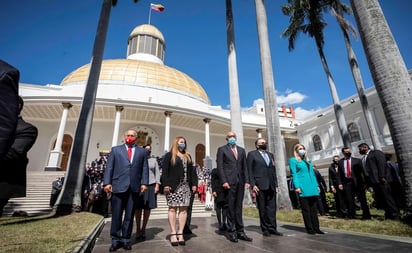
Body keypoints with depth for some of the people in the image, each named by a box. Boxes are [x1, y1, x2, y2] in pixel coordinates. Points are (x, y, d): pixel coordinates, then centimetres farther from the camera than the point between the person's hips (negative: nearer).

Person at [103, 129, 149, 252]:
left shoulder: (142, 151, 13)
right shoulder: (116, 149, 12)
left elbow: (145, 168, 6)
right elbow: (109, 167, 5)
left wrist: (144, 183, -5)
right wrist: (107, 182, -5)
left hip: (134, 187, 1)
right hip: (118, 186, 0)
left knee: (129, 215, 8)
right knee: (116, 215, 5)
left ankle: (125, 240, 20)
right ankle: (116, 240, 20)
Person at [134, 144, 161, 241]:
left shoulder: (154, 160, 12)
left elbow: (157, 173, 9)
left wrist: (157, 185, -1)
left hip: (151, 185, 2)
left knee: (148, 207, 3)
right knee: (138, 207, 0)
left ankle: (143, 229, 15)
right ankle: (138, 229, 13)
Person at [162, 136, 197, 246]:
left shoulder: (188, 156, 20)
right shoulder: (169, 155, 5)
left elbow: (192, 171, 16)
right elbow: (165, 171, -3)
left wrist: (194, 183, 5)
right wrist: (165, 184, -13)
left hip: (186, 186, 5)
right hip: (173, 186, -4)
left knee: (183, 209, 0)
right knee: (172, 208, -4)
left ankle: (180, 233, 5)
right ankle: (173, 234, 2)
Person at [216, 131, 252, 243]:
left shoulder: (242, 150, 16)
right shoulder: (222, 149, 4)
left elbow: (245, 166, 13)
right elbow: (220, 166, -4)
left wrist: (246, 181, 4)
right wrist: (224, 181, -13)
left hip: (240, 182, 4)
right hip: (229, 182, -4)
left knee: (239, 207, 9)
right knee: (230, 207, 2)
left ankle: (240, 231, 16)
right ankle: (231, 232, 12)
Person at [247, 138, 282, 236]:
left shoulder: (270, 155, 20)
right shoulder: (252, 154, 4)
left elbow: (274, 171, 17)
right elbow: (249, 170, -3)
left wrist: (276, 185, 10)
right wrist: (253, 184, -12)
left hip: (271, 186, 5)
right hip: (260, 185, -4)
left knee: (272, 207, 4)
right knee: (262, 208, 3)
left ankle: (272, 228, 11)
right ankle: (265, 229, 13)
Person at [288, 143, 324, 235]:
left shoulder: (308, 161, 21)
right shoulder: (293, 160, 1)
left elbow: (312, 174, 21)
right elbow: (294, 174, -7)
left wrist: (317, 185, 13)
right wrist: (297, 187, -15)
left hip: (312, 188, 6)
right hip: (303, 188, -6)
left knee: (314, 208, 9)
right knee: (306, 209, 0)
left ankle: (316, 228, 16)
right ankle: (309, 229, 7)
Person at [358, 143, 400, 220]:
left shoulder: (376, 152, 2)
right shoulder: (363, 158, 24)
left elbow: (382, 164, -11)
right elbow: (365, 170, 18)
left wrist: (382, 177, -20)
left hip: (381, 180, -7)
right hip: (373, 181, 7)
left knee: (387, 197, -5)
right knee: (380, 198, 6)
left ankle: (395, 215, 2)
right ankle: (389, 215, 11)